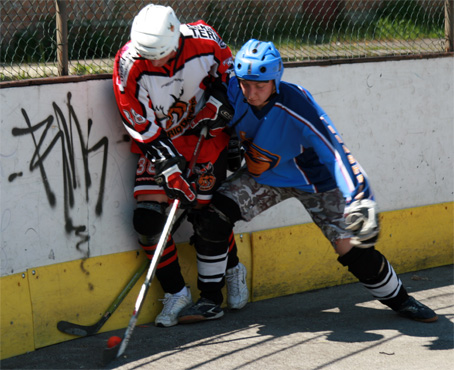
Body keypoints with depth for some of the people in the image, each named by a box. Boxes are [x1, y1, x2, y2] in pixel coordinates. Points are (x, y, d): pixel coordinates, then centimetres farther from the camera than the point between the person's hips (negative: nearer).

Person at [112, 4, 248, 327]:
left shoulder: (203, 40, -23)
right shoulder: (129, 65, -25)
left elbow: (226, 66, 2)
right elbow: (143, 129, -23)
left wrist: (216, 105, -9)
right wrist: (173, 174, -28)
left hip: (203, 134, 0)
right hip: (158, 141, 0)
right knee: (149, 218, -11)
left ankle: (212, 292, 15)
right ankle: (176, 292, 5)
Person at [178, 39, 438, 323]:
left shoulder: (298, 107, -35)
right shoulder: (232, 92, -23)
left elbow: (335, 152, -39)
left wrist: (360, 201, -47)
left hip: (314, 179, -4)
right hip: (262, 175, 4)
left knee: (353, 247, -9)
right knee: (216, 215, -17)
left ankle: (399, 299, 15)